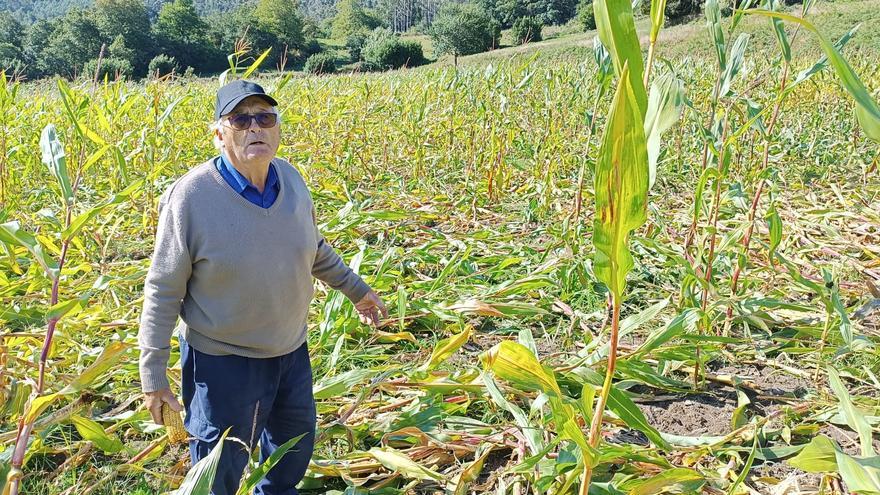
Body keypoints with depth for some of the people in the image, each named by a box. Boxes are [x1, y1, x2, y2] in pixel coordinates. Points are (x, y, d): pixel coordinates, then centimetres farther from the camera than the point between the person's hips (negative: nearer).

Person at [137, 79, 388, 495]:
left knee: (296, 448, 27)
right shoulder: (190, 196, -23)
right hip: (224, 362, -5)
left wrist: (356, 288, 20)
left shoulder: (290, 179, -7)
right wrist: (153, 376, -12)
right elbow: (163, 291, -15)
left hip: (291, 350, 6)